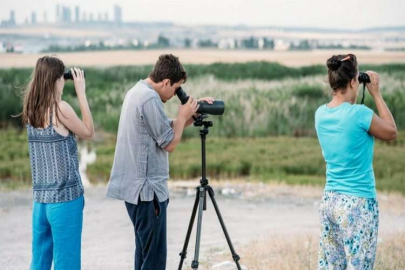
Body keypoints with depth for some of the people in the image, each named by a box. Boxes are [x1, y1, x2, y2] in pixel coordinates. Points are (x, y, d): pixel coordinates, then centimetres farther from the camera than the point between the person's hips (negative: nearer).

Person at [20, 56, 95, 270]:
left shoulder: (30, 110, 5)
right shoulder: (60, 108, -14)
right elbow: (89, 133, -2)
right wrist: (81, 93, -1)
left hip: (40, 198, 7)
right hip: (65, 197, -7)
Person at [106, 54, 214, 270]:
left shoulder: (136, 91, 13)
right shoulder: (150, 99, -18)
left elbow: (165, 130, 22)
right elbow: (169, 143, -14)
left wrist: (191, 115, 13)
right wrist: (183, 115, -2)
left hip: (134, 186, 10)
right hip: (147, 188, -10)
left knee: (145, 250, 15)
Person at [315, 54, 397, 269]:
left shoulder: (321, 114, 3)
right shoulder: (359, 114, -17)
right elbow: (391, 132, 0)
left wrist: (352, 102, 15)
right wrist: (376, 94, 3)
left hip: (329, 201, 7)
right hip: (358, 203, -7)